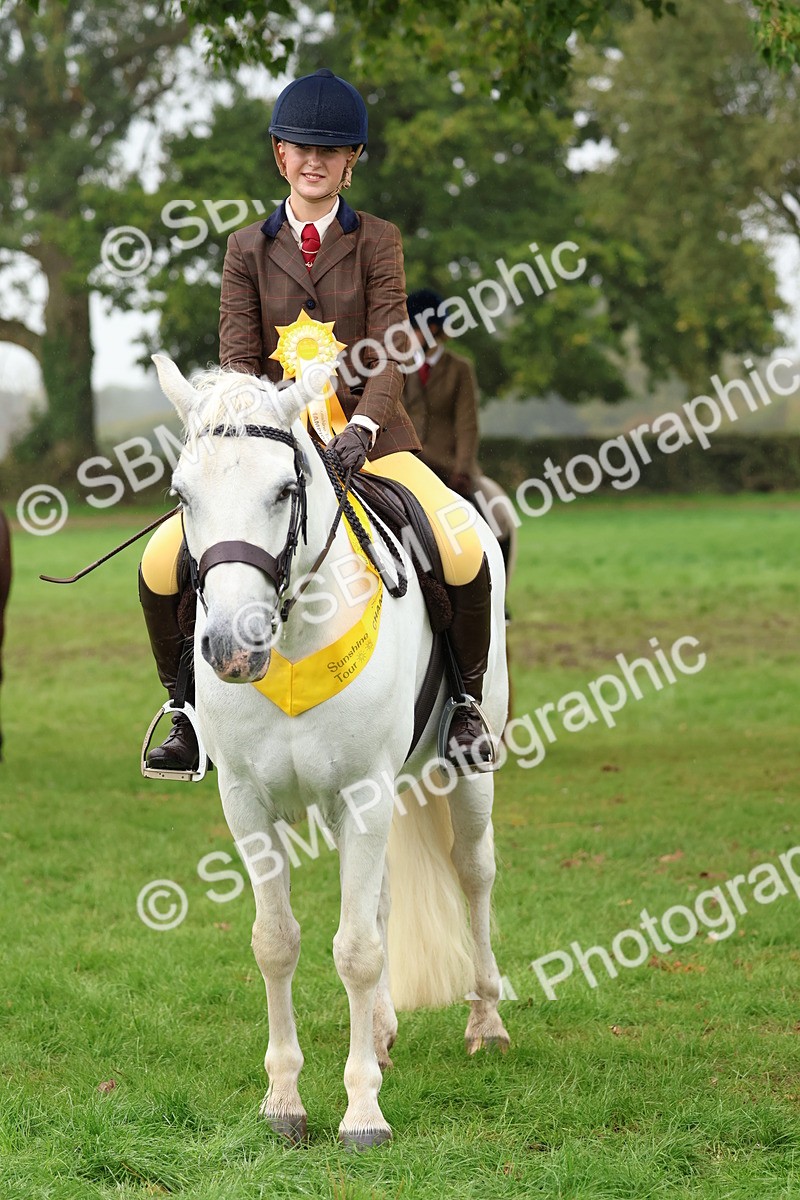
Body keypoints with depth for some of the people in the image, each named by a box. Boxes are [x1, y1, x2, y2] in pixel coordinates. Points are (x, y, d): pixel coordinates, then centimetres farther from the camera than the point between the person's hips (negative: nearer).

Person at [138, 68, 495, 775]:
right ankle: (188, 712, 6)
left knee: (465, 551, -28)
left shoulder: (377, 241, 4)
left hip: (368, 435, -2)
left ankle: (467, 703, -4)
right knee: (161, 565, -15)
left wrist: (361, 427, -24)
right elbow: (239, 359, 1)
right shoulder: (249, 248, 8)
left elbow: (388, 357, -5)